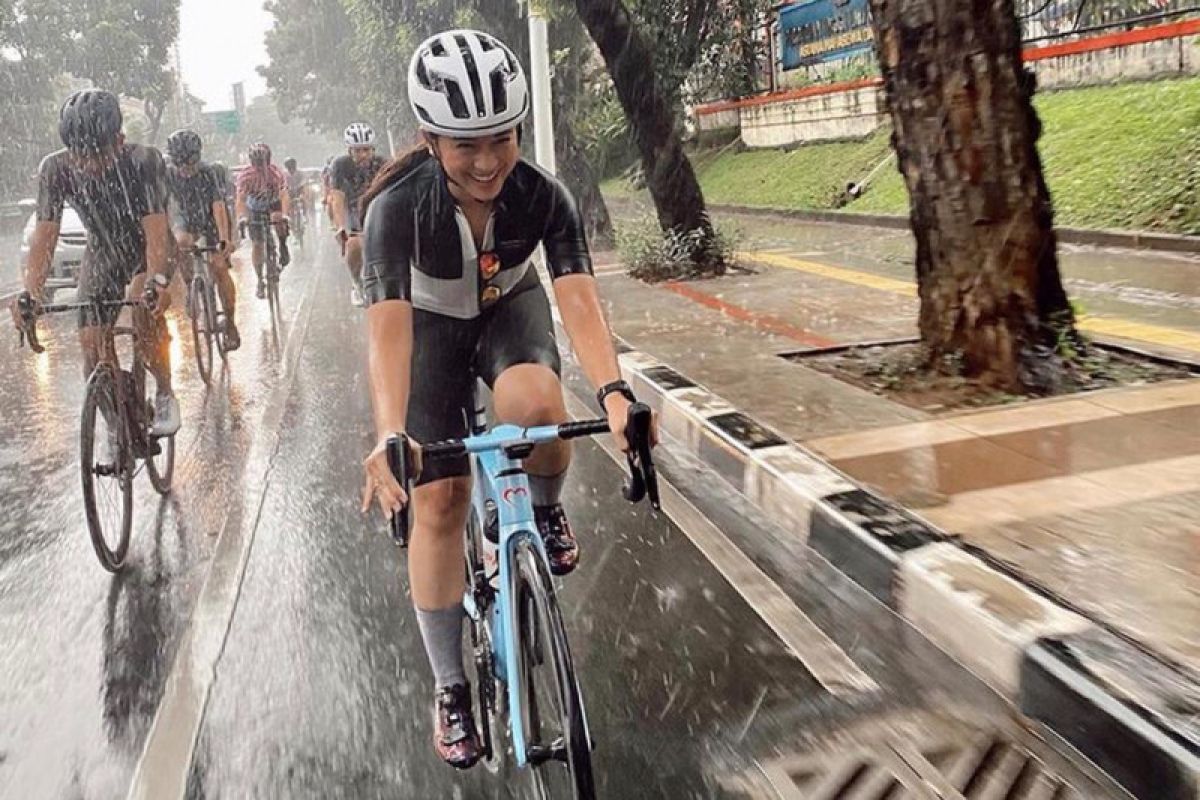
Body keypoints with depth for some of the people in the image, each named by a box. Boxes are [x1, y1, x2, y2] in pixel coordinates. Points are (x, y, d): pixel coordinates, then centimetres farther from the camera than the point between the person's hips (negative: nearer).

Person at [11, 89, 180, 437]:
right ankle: (115, 427, 15)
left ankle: (165, 395, -12)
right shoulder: (55, 168, -21)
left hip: (149, 251, -3)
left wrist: (157, 281, -52)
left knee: (144, 306, -33)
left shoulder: (144, 160, -29)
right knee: (92, 347, -6)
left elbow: (155, 228, -36)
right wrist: (31, 291, -36)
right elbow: (45, 234, -22)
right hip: (102, 255, 3)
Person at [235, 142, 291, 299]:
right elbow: (241, 199, -36)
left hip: (273, 204, 1)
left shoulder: (276, 173, -29)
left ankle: (283, 249, 3)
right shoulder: (245, 175, -29)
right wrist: (241, 217, -54)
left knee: (280, 224, -29)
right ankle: (260, 281, 5)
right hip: (255, 209, 0)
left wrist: (285, 215, -55)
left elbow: (284, 196, -38)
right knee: (257, 244, -7)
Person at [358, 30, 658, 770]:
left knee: (535, 404, -36)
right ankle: (449, 686, 9)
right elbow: (388, 321, -42)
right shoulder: (399, 206, -32)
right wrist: (390, 436, -56)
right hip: (433, 326, 0)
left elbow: (579, 296, -36)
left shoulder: (545, 196, -27)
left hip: (511, 309, 1)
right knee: (439, 500, -8)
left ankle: (546, 509, 1)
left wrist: (614, 390, -54)